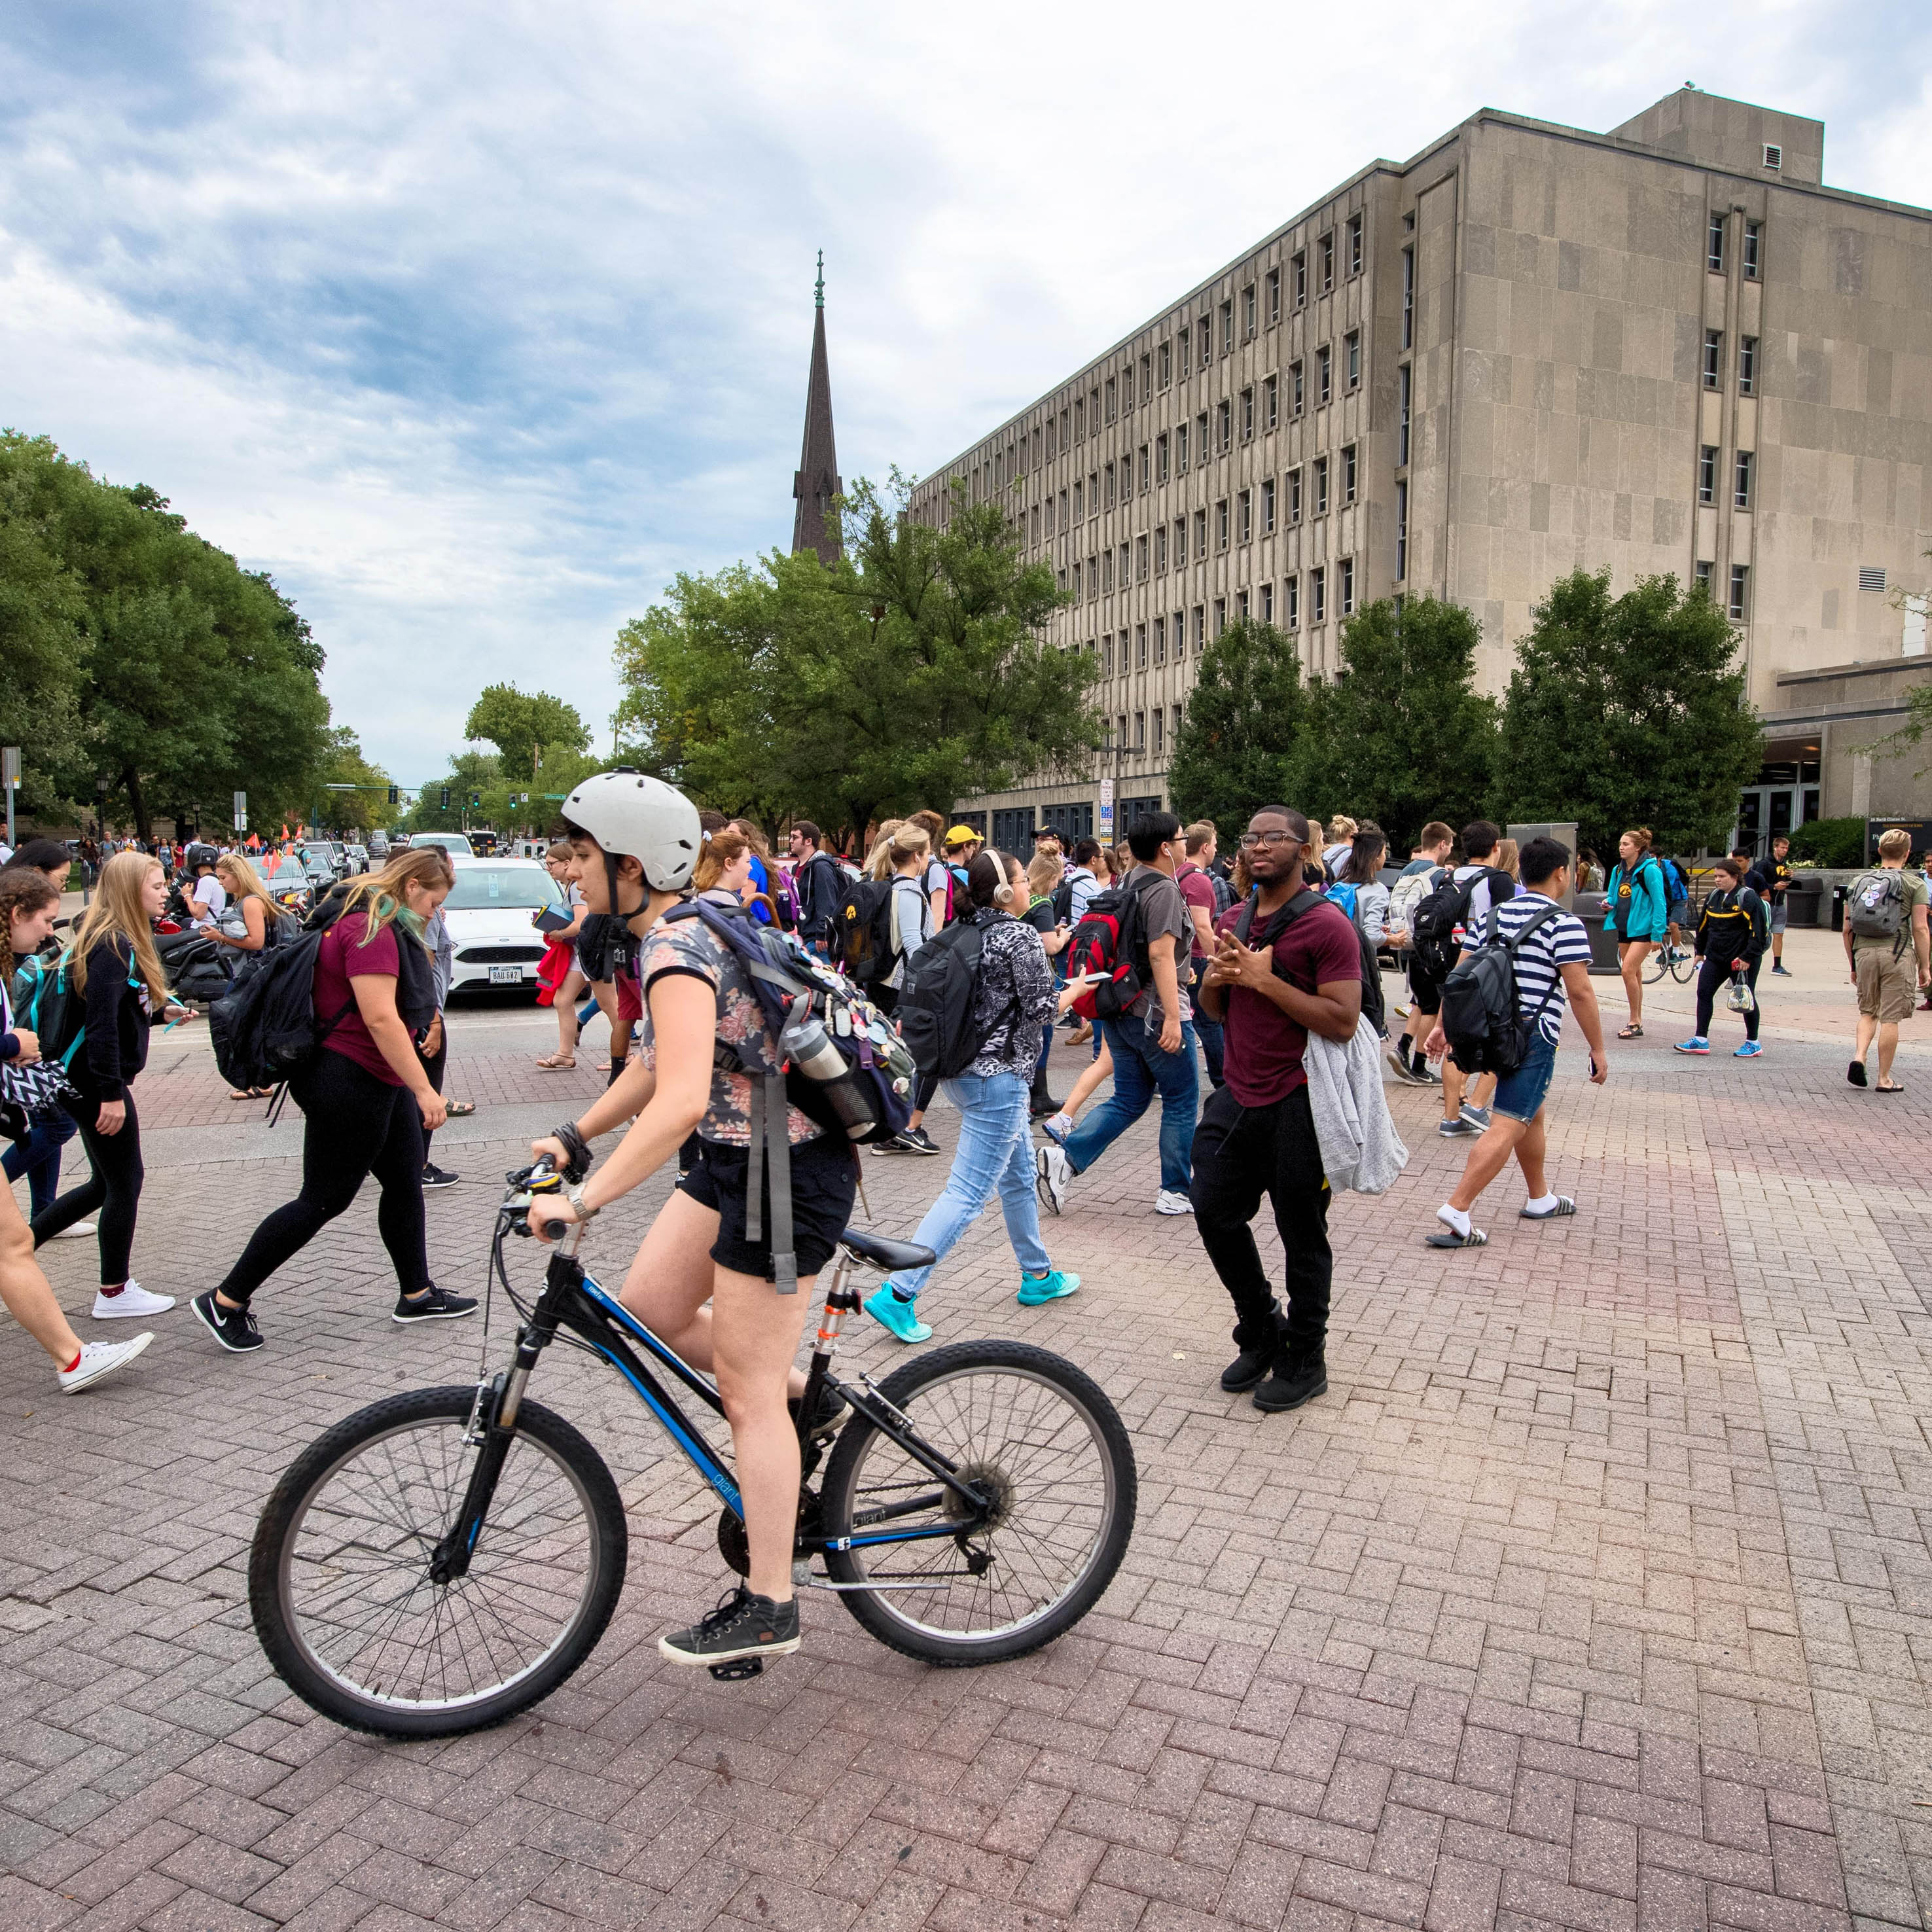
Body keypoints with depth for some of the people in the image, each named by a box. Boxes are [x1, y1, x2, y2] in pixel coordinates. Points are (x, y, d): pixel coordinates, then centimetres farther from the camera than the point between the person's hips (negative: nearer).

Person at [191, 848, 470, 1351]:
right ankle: (225, 1301, 10)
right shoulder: (371, 930, -20)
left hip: (381, 1083, 11)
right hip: (348, 1085, -11)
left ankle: (417, 1294, 25)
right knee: (324, 1200, -1)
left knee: (406, 1185, 14)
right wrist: (424, 1089, -25)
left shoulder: (388, 927, 14)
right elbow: (380, 1018, -27)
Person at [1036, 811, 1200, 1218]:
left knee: (1128, 1100, 13)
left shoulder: (1128, 888, 14)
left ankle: (1064, 1156, -2)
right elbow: (1161, 955, -23)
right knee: (1181, 1101, 6)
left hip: (1121, 1012, 9)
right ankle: (1175, 1192, 14)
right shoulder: (1163, 890, -15)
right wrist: (1172, 1017, -25)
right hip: (1155, 1013, -9)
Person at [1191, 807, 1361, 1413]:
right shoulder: (1232, 921, 10)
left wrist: (1264, 979, -22)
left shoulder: (1326, 924, -13)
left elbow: (1343, 1021, -21)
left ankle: (1305, 1360, 25)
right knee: (1215, 1212, 12)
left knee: (1302, 1236, 6)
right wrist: (1216, 978, -4)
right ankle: (1261, 1334, 34)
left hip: (1297, 1105, -7)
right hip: (1238, 1096, 7)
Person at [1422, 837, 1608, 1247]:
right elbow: (1580, 991, -14)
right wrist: (1598, 1049, -7)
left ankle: (1540, 1199, 38)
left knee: (1533, 1114, 25)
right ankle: (1456, 1210, -19)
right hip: (1533, 1036, -8)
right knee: (1507, 1127, -10)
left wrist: (1441, 1026, 12)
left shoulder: (1491, 917, 9)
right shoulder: (1564, 924, -10)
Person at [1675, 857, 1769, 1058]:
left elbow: (1758, 929, -16)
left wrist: (1747, 958, -19)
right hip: (1715, 958, 7)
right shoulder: (1714, 897, 10)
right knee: (1704, 993, -1)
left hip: (1742, 960, -7)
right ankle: (1700, 1040, 2)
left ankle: (1753, 1043, 16)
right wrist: (1700, 951, 22)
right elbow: (1703, 925, 20)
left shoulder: (1747, 897, -12)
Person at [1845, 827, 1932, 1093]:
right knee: (1890, 1017, 2)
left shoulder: (1858, 882, 10)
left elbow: (1847, 929, 10)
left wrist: (1853, 965, 18)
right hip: (1897, 953, -3)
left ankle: (1859, 1056, -5)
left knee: (1868, 1011, 17)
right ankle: (1884, 1079, 9)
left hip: (1864, 952, 3)